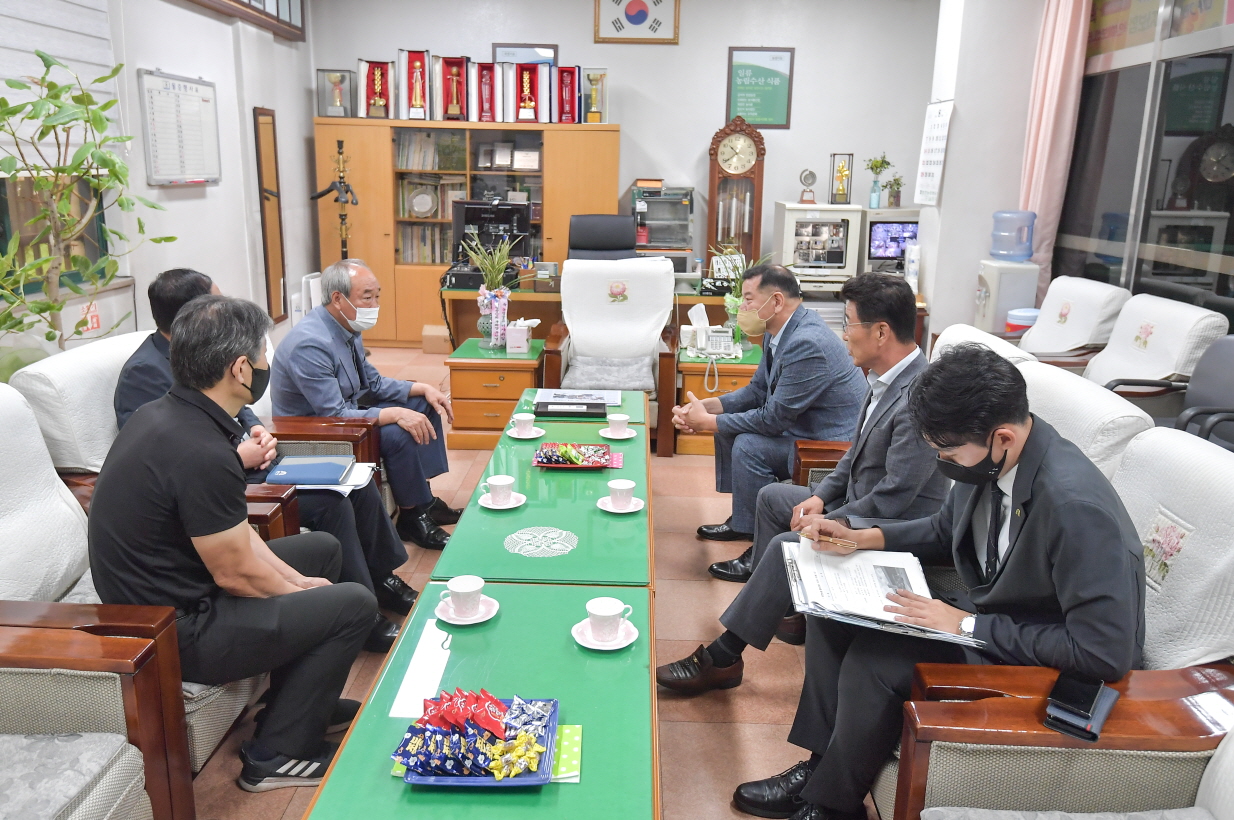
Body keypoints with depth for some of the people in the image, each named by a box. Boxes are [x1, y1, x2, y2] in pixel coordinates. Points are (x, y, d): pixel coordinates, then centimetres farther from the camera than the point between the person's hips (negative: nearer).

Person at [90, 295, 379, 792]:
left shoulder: (161, 414, 1)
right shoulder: (202, 453, -30)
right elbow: (235, 573, -21)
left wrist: (295, 581, 5)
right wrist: (299, 591, -2)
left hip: (147, 599, 10)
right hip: (178, 632, -10)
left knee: (322, 549, 18)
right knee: (353, 605, -8)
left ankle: (301, 698, 30)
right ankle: (278, 754, 6)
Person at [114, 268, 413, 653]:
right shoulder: (145, 373, -18)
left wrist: (257, 430, -1)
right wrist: (239, 457, -20)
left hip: (247, 458, 9)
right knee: (330, 504, -23)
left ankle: (383, 577, 16)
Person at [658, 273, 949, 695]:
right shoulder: (885, 379, 1)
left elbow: (893, 499, -29)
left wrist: (825, 523, -17)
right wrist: (820, 496, 1)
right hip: (860, 503, 10)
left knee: (787, 547, -24)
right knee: (772, 496, 14)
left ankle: (722, 658, -10)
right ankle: (783, 605, 21)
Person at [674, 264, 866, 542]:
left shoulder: (807, 344, -28)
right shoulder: (778, 331, 2)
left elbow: (773, 419, -26)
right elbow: (757, 391, 10)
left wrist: (707, 422, -16)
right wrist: (707, 406, -6)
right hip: (802, 424, 11)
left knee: (749, 445, -24)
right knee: (729, 425, 9)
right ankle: (742, 520, 20)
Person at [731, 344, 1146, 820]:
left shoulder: (1076, 505, -33)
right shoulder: (985, 458, -9)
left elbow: (1106, 652, -30)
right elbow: (943, 531, 12)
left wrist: (969, 625, -25)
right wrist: (860, 538, -2)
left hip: (1044, 656, -8)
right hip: (984, 609, 9)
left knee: (874, 660, -24)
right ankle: (819, 763, 13)